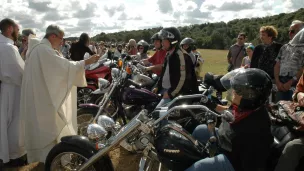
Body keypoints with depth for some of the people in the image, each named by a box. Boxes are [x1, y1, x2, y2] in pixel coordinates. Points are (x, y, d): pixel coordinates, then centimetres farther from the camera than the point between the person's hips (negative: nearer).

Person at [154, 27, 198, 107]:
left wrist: (170, 93, -20)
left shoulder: (181, 55, -16)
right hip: (164, 90, 10)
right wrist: (158, 87, 17)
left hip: (176, 92, -10)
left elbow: (183, 78, -21)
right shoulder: (169, 55, 15)